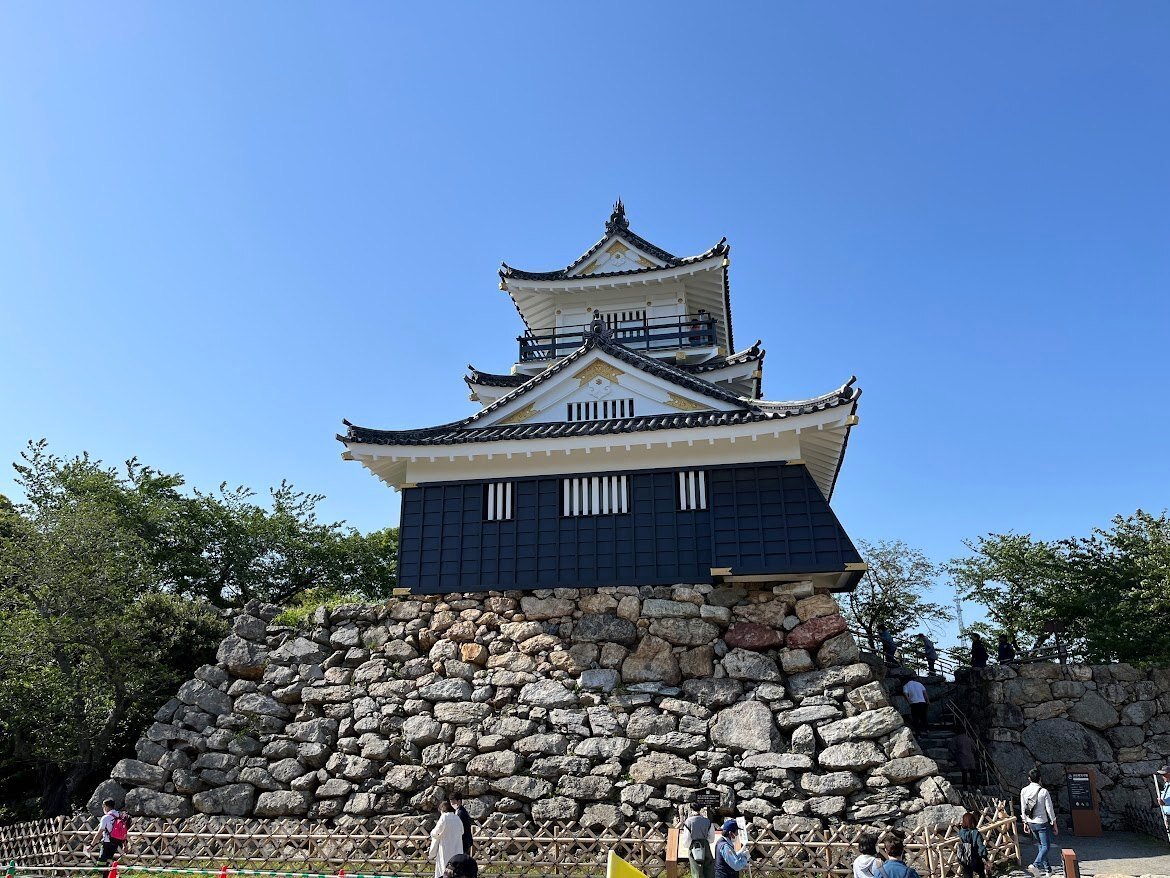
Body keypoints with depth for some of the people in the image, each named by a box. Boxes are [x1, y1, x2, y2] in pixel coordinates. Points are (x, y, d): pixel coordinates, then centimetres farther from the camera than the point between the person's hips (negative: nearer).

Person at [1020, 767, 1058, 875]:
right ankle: (1035, 865, -17)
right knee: (1046, 846, 2)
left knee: (1040, 845, 20)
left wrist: (1025, 823, 14)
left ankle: (1046, 868, 25)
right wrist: (1055, 825, 0)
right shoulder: (1044, 792, -17)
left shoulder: (1024, 791, -3)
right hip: (1042, 823, -5)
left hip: (1031, 823, 5)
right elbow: (1049, 810, -12)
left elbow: (1023, 809, 4)